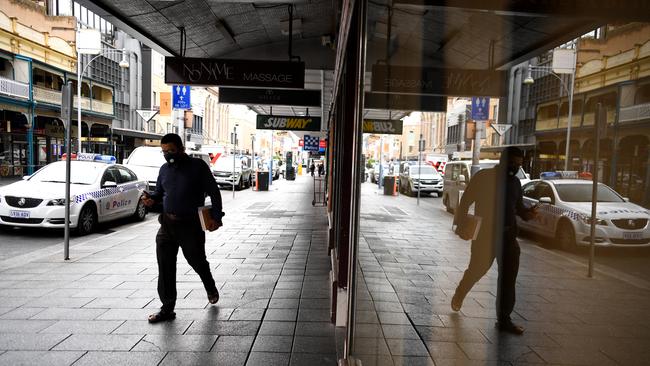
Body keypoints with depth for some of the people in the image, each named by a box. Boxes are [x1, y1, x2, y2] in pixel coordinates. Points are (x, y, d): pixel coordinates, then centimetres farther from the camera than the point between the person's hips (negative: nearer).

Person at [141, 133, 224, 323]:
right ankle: (167, 308, 13)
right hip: (167, 224, 5)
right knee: (165, 267, 2)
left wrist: (216, 216, -17)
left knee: (197, 261, 12)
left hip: (191, 224, -4)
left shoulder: (197, 166, -7)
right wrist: (151, 198, -3)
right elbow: (159, 192, 21)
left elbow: (214, 192, -8)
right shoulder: (164, 169, 10)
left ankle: (210, 288, 41)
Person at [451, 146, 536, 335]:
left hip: (508, 235, 5)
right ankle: (459, 295, 34)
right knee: (477, 269, 5)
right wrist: (461, 225, -15)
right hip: (485, 233, -5)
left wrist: (528, 213, -2)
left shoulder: (515, 182, 11)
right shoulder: (484, 177, -6)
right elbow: (466, 201, -7)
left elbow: (518, 206, 20)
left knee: (509, 277, 3)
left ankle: (504, 319, 13)